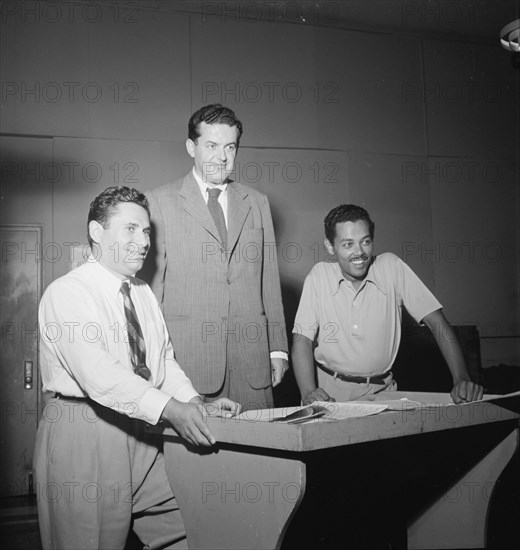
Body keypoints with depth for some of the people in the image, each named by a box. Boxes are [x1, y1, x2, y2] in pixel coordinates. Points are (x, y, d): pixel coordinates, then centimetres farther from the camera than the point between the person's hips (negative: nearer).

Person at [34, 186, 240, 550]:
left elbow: (165, 360, 11)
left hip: (144, 435, 7)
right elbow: (96, 371, -25)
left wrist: (198, 406, -7)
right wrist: (169, 409, -34)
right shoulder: (67, 292, -13)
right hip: (84, 436, -7)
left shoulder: (144, 294, 13)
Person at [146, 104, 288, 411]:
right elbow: (151, 280, 1)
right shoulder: (160, 202, 3)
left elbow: (269, 280, 13)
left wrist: (278, 349, 9)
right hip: (188, 357, -3)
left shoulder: (257, 203, 14)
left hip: (252, 360, 3)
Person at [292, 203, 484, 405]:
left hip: (380, 390, 0)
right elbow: (303, 339, -8)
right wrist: (309, 392, -24)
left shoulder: (392, 267, -8)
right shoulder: (319, 275, -7)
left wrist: (462, 380, -21)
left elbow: (437, 323, -9)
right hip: (329, 390, 1)